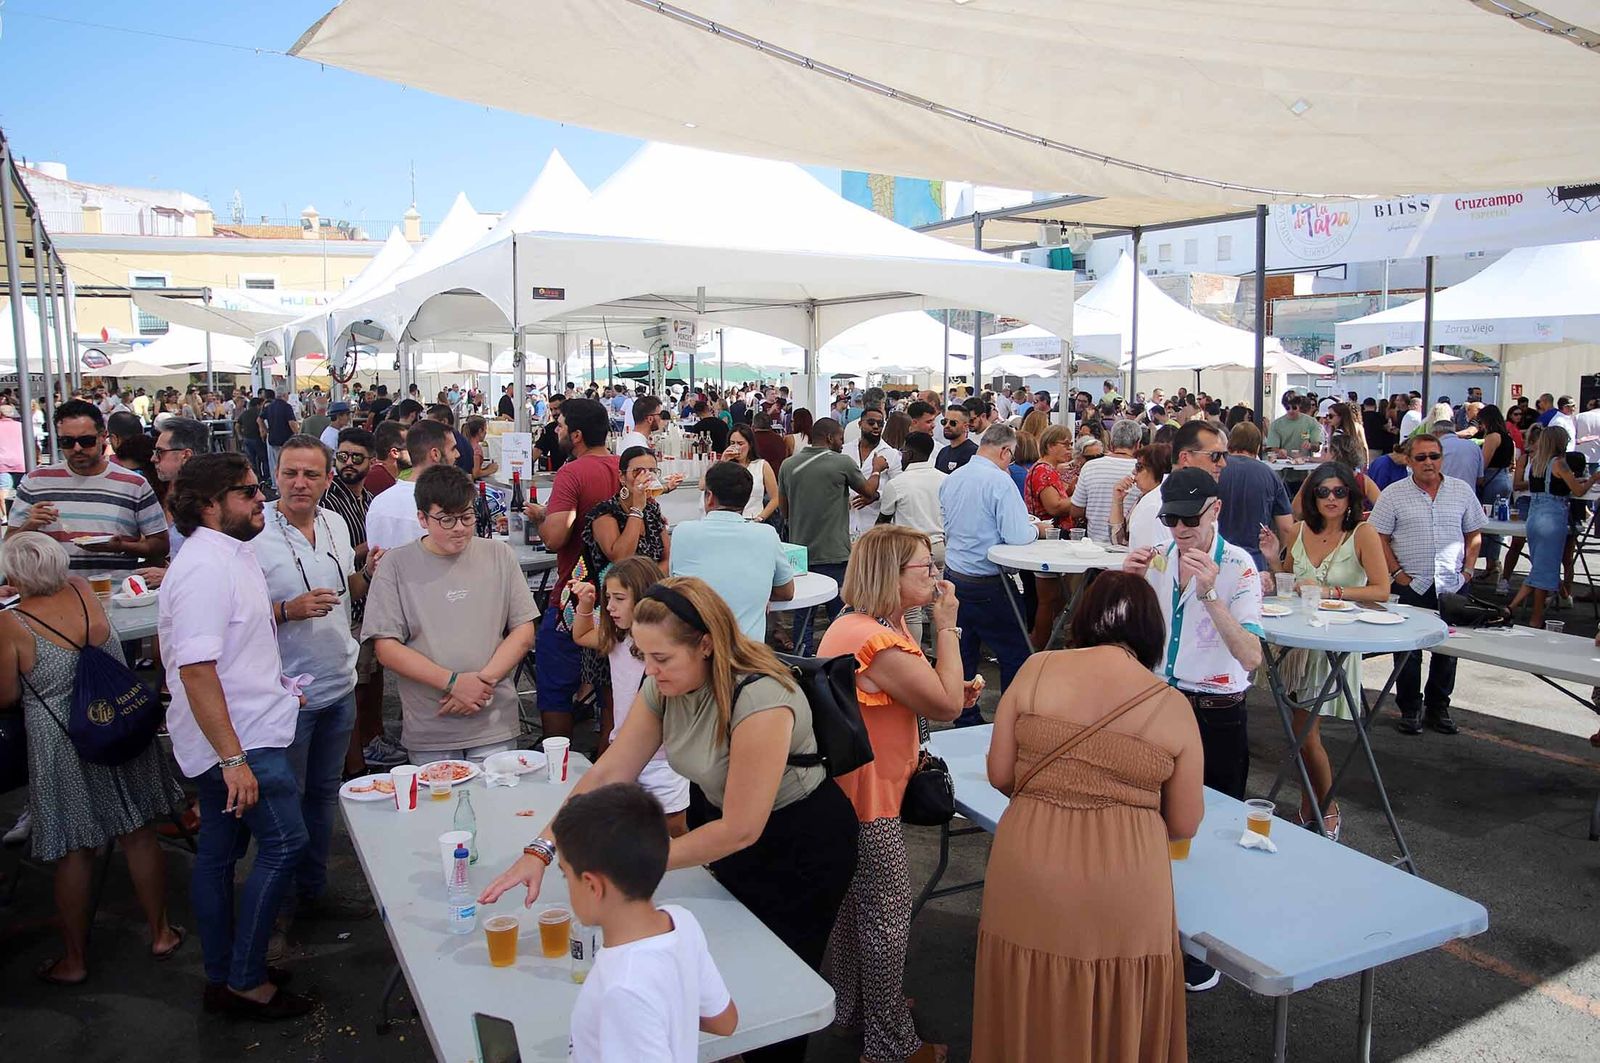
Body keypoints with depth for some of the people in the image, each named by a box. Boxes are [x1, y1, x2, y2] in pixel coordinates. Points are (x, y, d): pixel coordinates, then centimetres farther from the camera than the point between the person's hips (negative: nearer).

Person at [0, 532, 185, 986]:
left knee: (75, 854, 10)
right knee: (139, 835, 15)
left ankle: (75, 960, 27)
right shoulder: (83, 592, -6)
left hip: (63, 749, -4)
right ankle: (161, 933, 28)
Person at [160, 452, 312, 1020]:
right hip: (238, 738, -10)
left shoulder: (230, 554, 10)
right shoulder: (204, 569, -22)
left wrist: (276, 685, 26)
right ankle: (244, 982, 5)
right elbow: (196, 671, -27)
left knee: (219, 851, 16)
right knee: (283, 844, -6)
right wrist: (233, 759, -28)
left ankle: (223, 976, 28)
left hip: (239, 733, 10)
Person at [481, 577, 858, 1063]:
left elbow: (740, 830, -30)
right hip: (720, 822, 7)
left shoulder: (760, 701, -35)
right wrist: (541, 850, -19)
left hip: (799, 844, -7)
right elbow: (607, 773, -11)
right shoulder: (664, 686, -13)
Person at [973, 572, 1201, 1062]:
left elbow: (1000, 775, 1)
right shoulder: (1172, 706, -2)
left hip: (1029, 878, 1)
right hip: (1124, 891, 0)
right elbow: (1184, 825, 4)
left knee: (1033, 1022, 19)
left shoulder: (1037, 670, -2)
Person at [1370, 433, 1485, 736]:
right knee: (1408, 650, 2)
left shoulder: (1462, 491, 6)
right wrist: (1398, 572, -9)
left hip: (1451, 586, 3)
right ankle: (1409, 710, 15)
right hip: (1410, 586, -2)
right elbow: (1379, 538, -2)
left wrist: (1467, 570, 3)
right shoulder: (1394, 494, -2)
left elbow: (1474, 535, 12)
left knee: (1447, 648, 9)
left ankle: (1439, 708, 23)